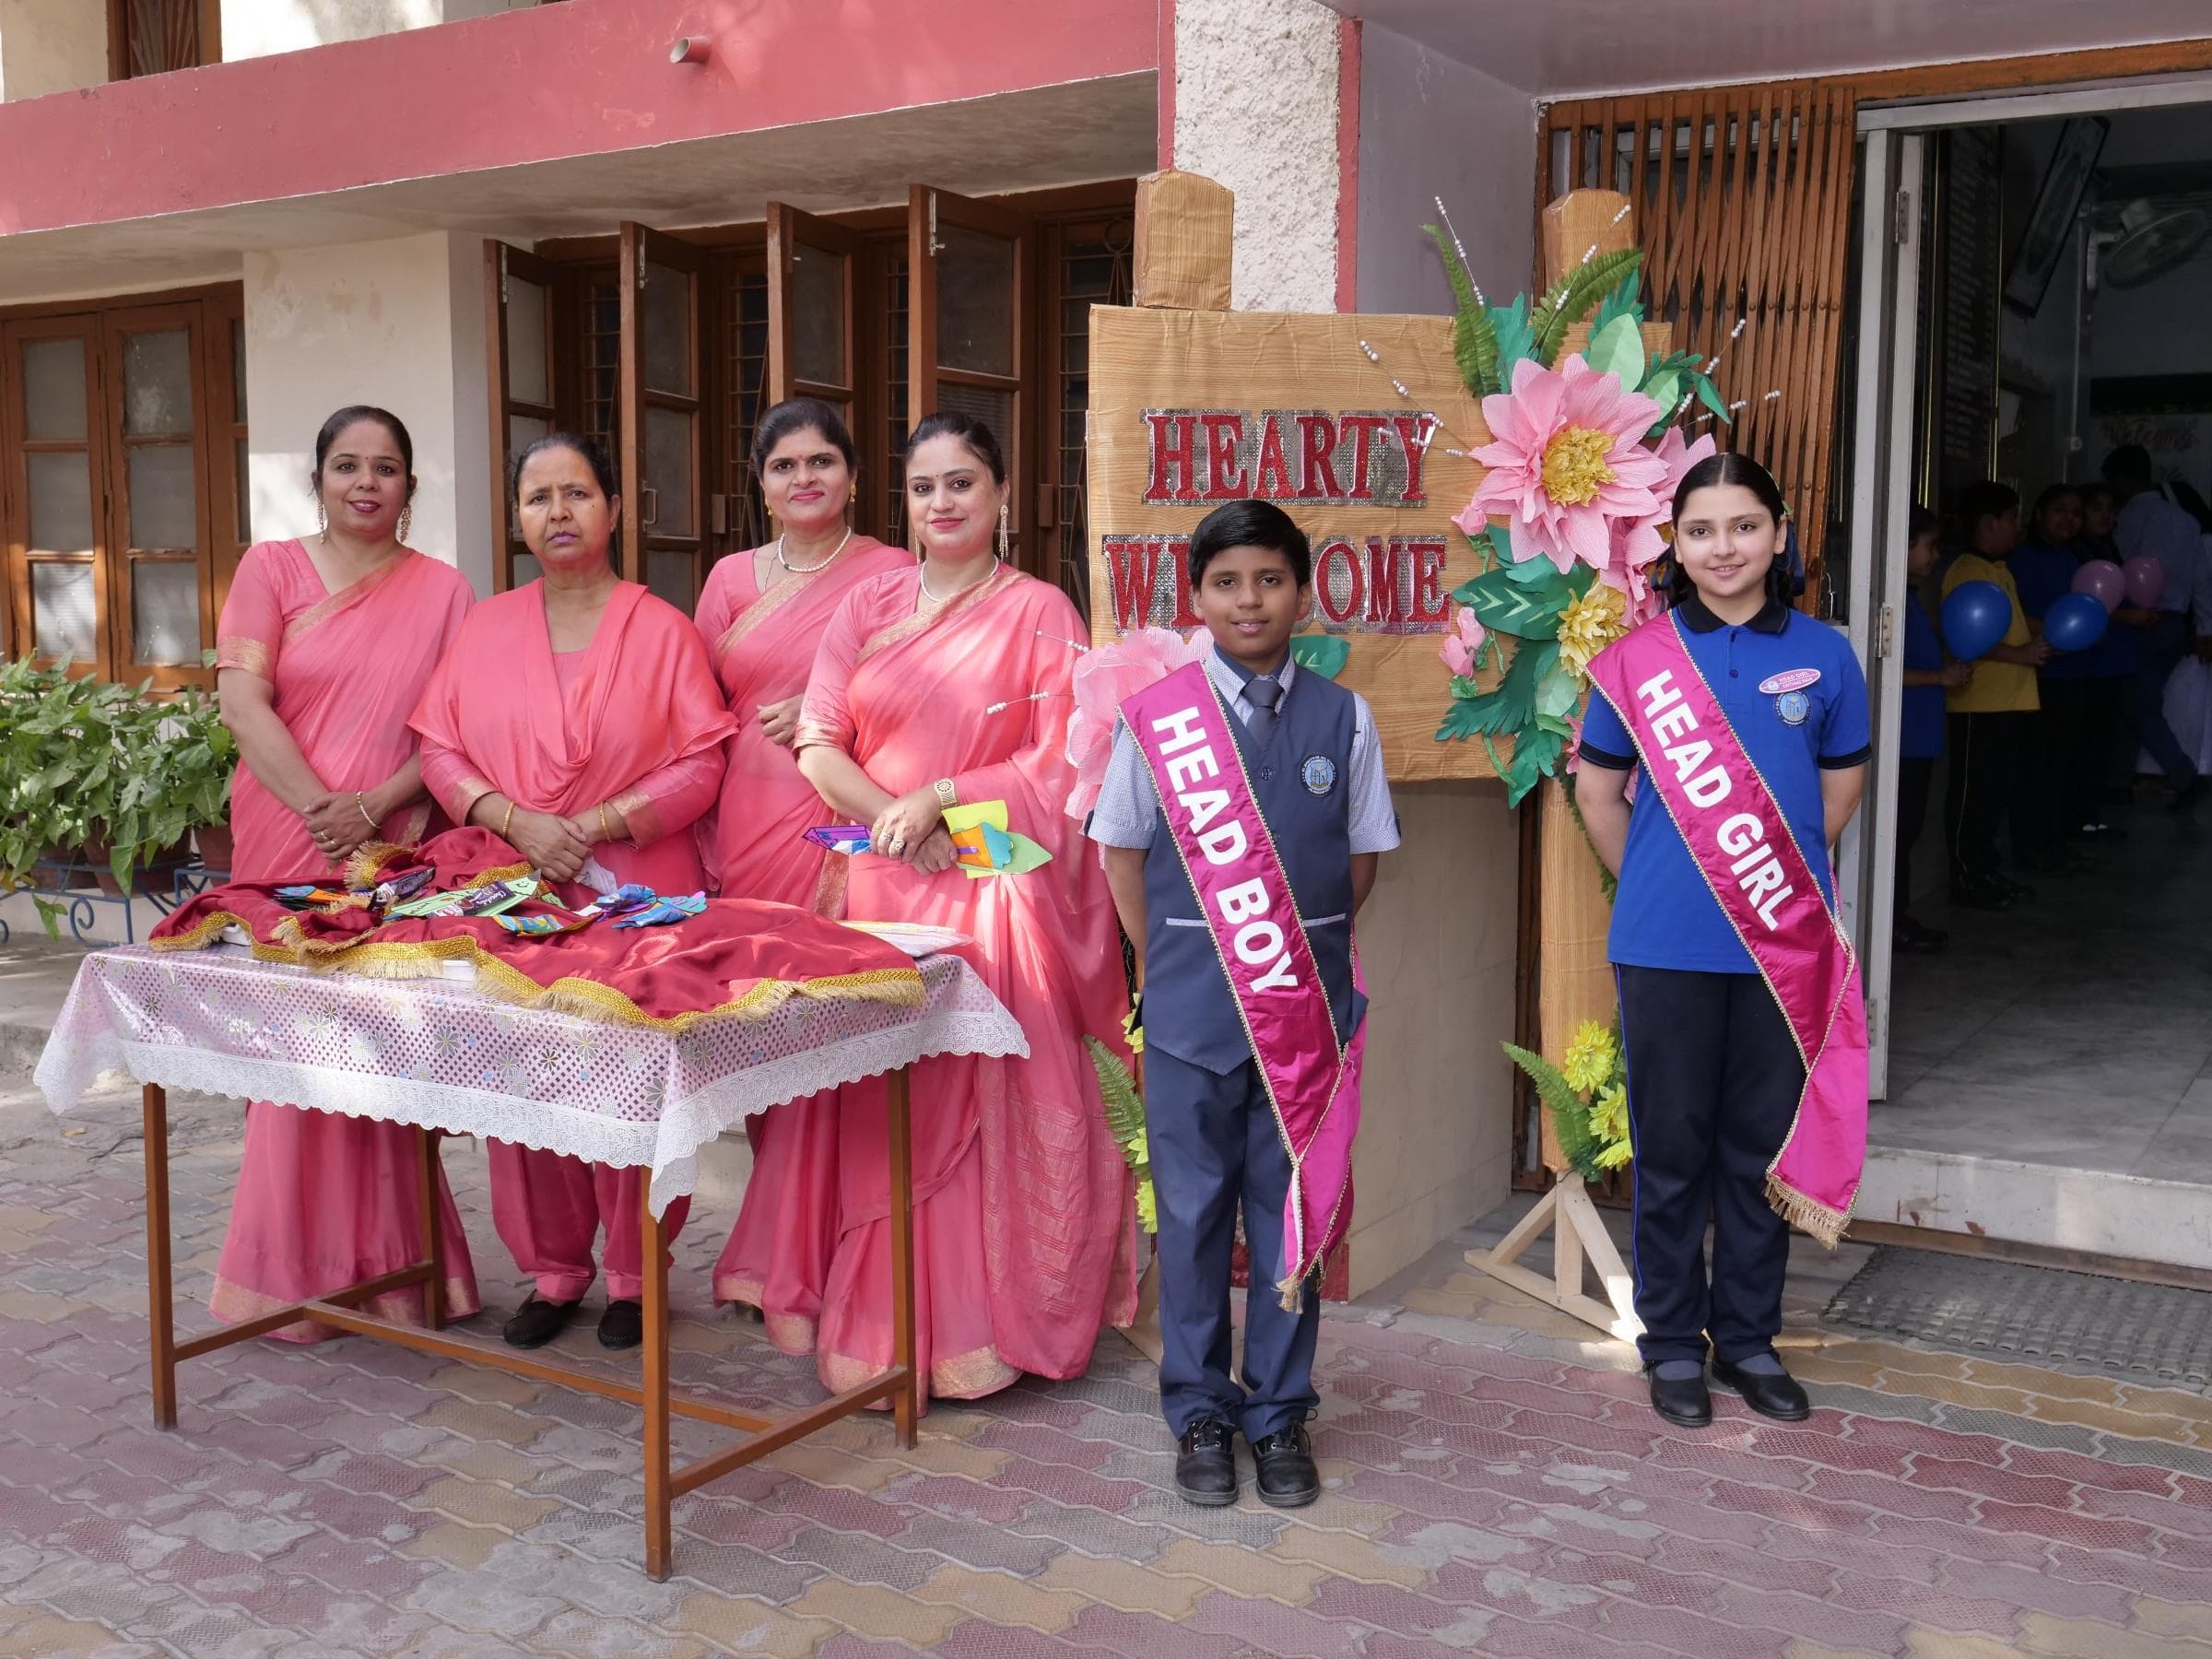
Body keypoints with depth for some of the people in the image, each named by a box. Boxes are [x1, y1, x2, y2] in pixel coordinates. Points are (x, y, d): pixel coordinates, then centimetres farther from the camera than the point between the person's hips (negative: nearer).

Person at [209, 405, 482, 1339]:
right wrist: (322, 810, -14)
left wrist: (374, 807, -14)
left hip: (396, 851, 0)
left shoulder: (441, 591, 8)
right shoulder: (271, 570, 6)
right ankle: (299, 1274, 14)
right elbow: (243, 703, -4)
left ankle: (391, 1267, 13)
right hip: (287, 848, 0)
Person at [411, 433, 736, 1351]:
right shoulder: (484, 629, 11)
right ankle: (553, 1269, 20)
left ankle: (633, 1273, 15)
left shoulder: (662, 629, 2)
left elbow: (702, 762, -3)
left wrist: (605, 822, -15)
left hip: (638, 893, -2)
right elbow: (438, 748, 7)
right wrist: (516, 819, -10)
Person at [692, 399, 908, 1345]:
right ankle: (783, 1252, 21)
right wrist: (702, 834, 8)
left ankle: (794, 1272, 4)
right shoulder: (731, 580, 14)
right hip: (744, 831, 4)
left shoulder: (892, 576, 2)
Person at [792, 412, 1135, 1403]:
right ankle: (884, 1324, 16)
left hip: (998, 888, -3)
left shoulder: (1040, 613, 1)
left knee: (995, 1101, -2)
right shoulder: (868, 607, 12)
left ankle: (985, 1328, 9)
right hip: (887, 882, 4)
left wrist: (938, 798, -13)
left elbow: (1062, 761, -6)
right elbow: (819, 740, 4)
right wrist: (895, 817, -12)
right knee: (886, 1105, 5)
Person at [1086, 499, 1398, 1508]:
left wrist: (1307, 946, 4)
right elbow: (1122, 853, 6)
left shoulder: (1343, 719, 0)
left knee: (1292, 1209, 9)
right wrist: (1170, 965, 3)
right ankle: (1199, 1415, 22)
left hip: (1305, 999, 1)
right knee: (1193, 1211, 7)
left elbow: (1362, 859, 9)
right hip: (1190, 1000, -1)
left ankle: (1280, 1414, 24)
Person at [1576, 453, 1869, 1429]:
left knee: (1765, 1145, 11)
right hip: (1667, 946, -1)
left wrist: (1787, 874, 9)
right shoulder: (1637, 655, -3)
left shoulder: (1822, 656, 1)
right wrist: (1654, 883, 7)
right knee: (1672, 1146, 7)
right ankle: (1672, 1341, 21)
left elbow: (1840, 788, 13)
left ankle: (1749, 1338, 26)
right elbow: (1598, 790, 6)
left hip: (1784, 944, 2)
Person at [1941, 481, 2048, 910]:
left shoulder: (2000, 570, 16)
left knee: (1998, 789, 15)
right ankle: (1966, 880, 3)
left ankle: (1985, 872, 24)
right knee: (1973, 792, -3)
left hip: (2009, 701, 10)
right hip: (1979, 704, -10)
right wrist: (2017, 654, -24)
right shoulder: (1966, 572, -14)